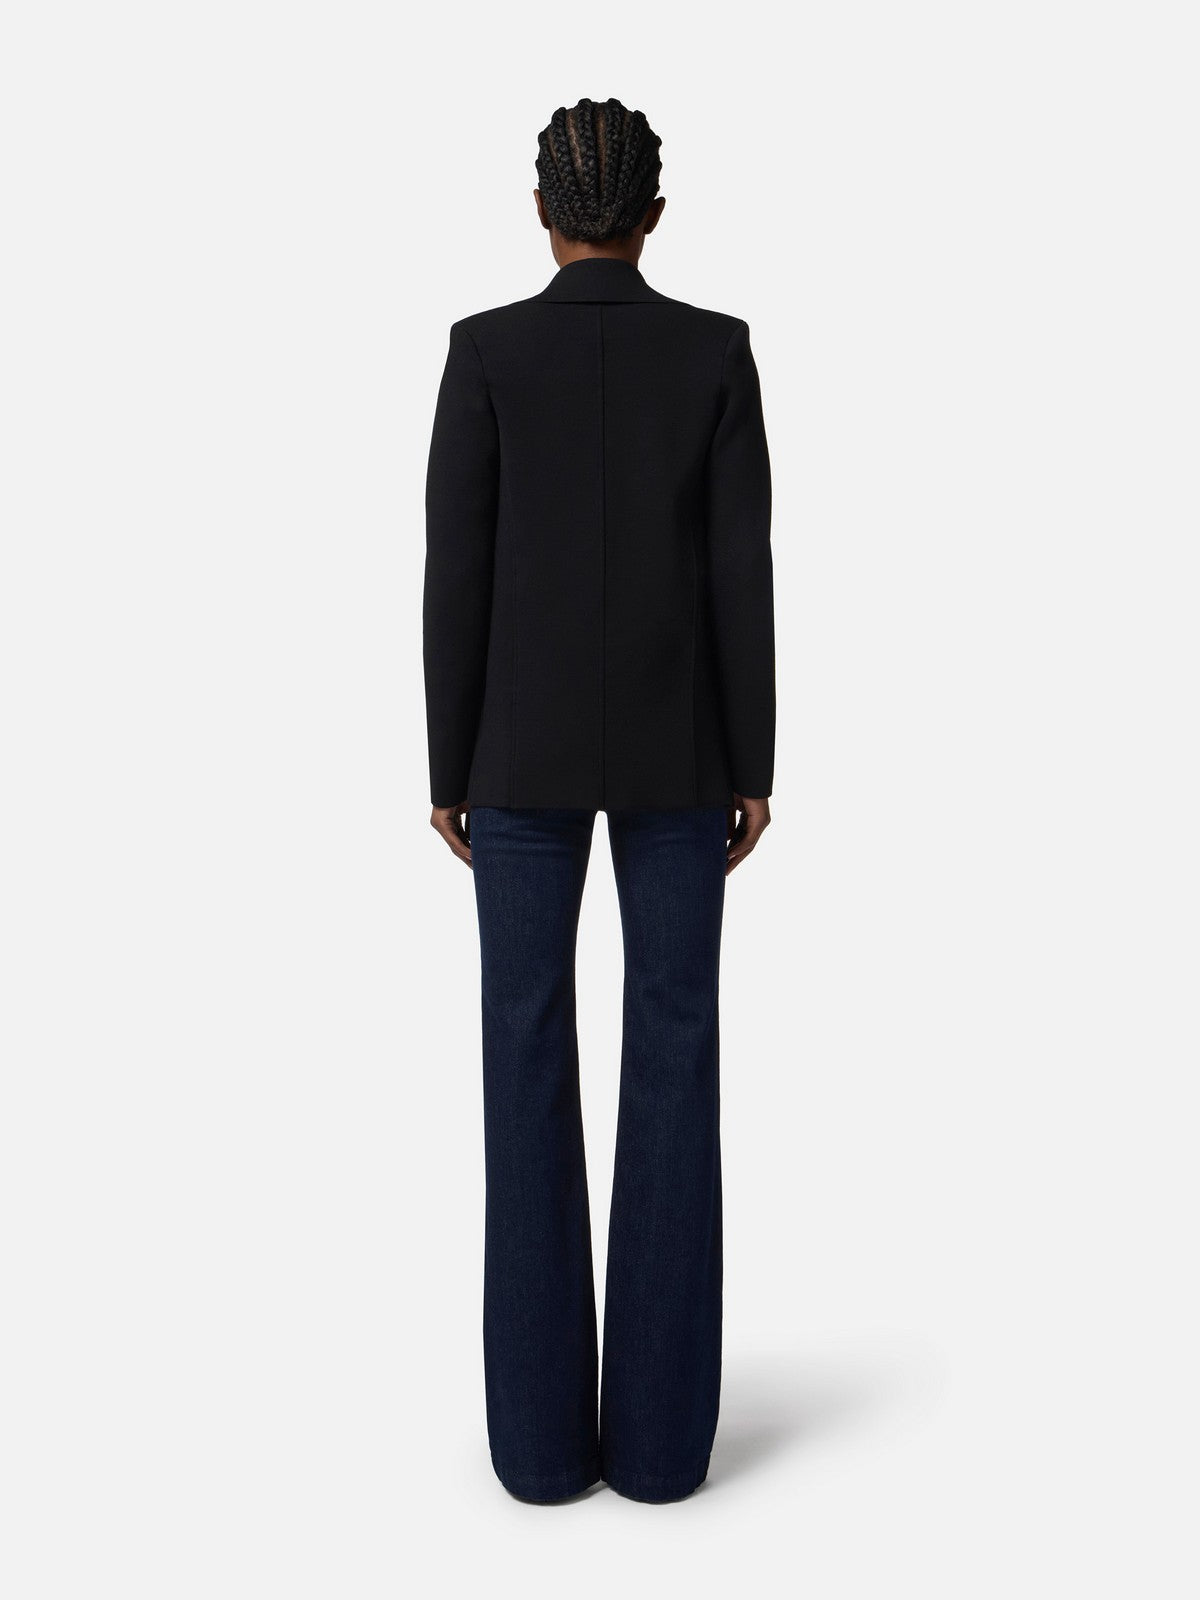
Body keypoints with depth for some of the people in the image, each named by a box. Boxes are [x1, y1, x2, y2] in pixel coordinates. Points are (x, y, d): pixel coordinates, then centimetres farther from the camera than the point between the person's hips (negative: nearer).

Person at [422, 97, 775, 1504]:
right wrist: (753, 764, 4)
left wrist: (447, 769, 3)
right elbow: (741, 573, -3)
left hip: (527, 744, 0)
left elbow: (457, 576, -5)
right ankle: (660, 1425, 13)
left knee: (529, 1059, 5)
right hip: (677, 743, 1)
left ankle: (544, 1427, 12)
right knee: (674, 1055, 6)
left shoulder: (484, 351, -2)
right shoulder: (719, 352, 1)